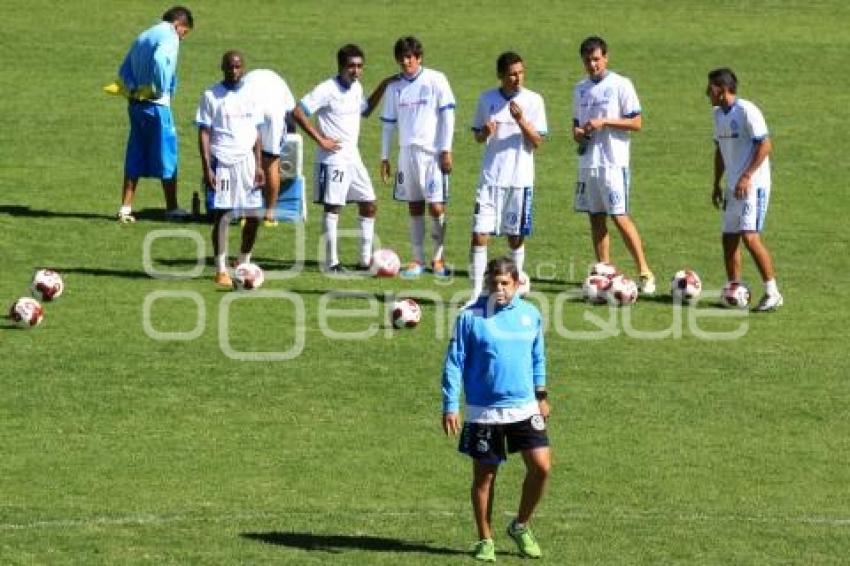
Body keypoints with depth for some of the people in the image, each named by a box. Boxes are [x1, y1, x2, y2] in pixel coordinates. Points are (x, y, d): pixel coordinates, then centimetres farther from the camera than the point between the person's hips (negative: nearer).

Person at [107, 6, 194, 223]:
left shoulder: (143, 36, 17)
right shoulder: (169, 37, -10)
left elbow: (124, 70, 13)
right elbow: (159, 61, -30)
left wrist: (134, 89, 0)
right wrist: (162, 89, -19)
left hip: (135, 104, 8)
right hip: (156, 105, -8)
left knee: (135, 157, 10)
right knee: (167, 156, 2)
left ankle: (125, 208, 8)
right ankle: (172, 208, 8)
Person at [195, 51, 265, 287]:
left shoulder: (250, 95, 10)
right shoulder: (211, 96, -1)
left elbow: (256, 133, 14)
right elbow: (204, 134, -3)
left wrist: (258, 166, 6)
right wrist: (207, 168, -10)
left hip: (247, 161, 4)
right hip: (222, 162, -4)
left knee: (254, 216, 1)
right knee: (221, 215, -4)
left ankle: (244, 263, 19)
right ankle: (221, 270, 3)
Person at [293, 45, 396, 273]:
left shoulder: (356, 88, 10)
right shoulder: (327, 89, -14)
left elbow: (365, 110, 31)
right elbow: (298, 112, -18)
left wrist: (383, 87, 19)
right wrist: (320, 139, -18)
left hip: (353, 158, 8)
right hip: (333, 158, -8)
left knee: (369, 206, 8)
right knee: (333, 208, -4)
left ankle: (365, 260, 14)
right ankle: (332, 263, 2)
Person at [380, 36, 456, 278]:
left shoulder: (435, 80, -3)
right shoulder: (395, 87, 9)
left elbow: (447, 116, -4)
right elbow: (388, 124, 14)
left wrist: (446, 151, -9)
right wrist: (384, 158, 11)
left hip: (432, 152, -4)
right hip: (407, 152, 4)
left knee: (436, 206, -6)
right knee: (414, 207, 7)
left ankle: (438, 258, 5)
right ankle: (418, 259, 12)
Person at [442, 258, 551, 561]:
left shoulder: (530, 315, 4)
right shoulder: (470, 317, -7)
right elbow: (454, 363, -5)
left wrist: (541, 395, 21)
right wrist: (450, 407, -9)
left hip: (524, 408, 3)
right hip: (483, 411, -3)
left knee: (541, 466, -7)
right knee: (484, 476, 5)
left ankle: (520, 527, 15)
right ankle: (485, 540, 20)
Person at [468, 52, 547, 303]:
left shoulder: (533, 100, -1)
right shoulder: (487, 99, 4)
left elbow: (537, 142, -4)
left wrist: (521, 121, -20)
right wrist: (484, 133, -8)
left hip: (520, 179, -1)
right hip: (490, 178, 1)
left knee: (516, 238, 7)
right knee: (479, 235, -8)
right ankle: (476, 292, -5)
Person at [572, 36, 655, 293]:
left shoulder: (620, 85, -4)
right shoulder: (581, 89, 14)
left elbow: (636, 123, -7)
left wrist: (604, 122, -16)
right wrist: (579, 134, -2)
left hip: (613, 163, -6)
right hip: (588, 163, 6)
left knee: (619, 217, -10)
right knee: (596, 218, 7)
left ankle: (645, 272, -6)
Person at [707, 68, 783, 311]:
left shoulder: (746, 111, -14)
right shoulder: (719, 114, 12)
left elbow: (765, 145, -17)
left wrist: (747, 177, -21)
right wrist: (717, 184, 20)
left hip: (753, 185, -9)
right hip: (733, 187, 9)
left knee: (750, 236, -16)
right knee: (729, 239, 8)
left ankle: (772, 293, -11)